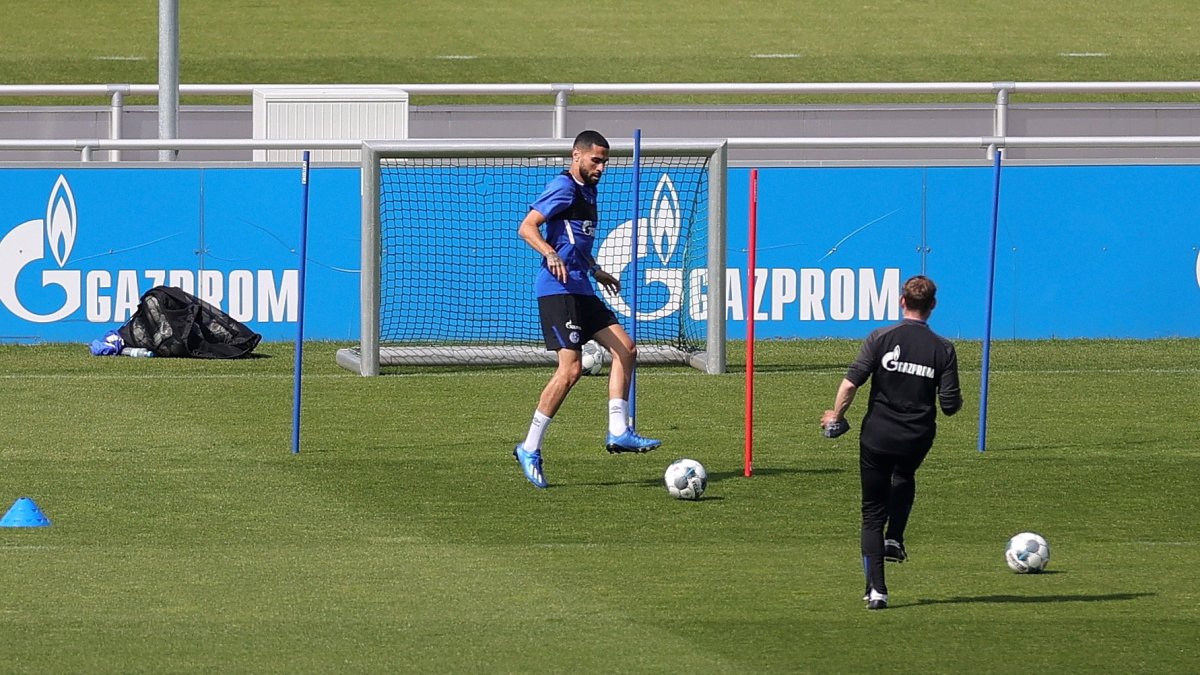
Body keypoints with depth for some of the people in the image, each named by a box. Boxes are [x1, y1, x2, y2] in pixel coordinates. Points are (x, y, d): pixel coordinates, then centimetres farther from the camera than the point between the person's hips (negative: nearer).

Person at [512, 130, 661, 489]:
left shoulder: (586, 191, 20)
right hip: (558, 288, -10)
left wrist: (595, 271, 32)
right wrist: (551, 255, -32)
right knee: (571, 368, -15)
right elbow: (526, 227, -18)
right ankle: (530, 449, -9)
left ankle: (618, 432, 4)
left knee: (625, 348, 3)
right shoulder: (564, 187, -9)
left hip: (581, 289, 10)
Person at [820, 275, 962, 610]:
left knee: (873, 513, 7)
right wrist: (956, 401, 17)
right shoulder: (942, 348, -5)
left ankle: (876, 588, -2)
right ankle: (894, 540, 21)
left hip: (877, 435, -1)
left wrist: (835, 417, 2)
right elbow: (950, 404, -7)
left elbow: (850, 383, -14)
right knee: (904, 478, 37)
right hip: (917, 439, 1)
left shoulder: (881, 338, -8)